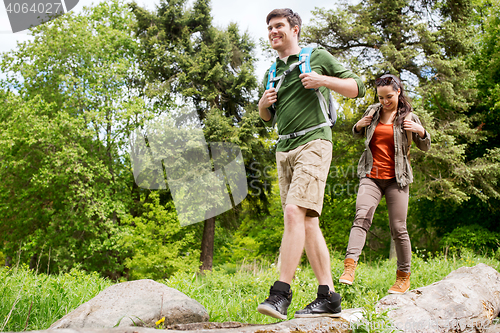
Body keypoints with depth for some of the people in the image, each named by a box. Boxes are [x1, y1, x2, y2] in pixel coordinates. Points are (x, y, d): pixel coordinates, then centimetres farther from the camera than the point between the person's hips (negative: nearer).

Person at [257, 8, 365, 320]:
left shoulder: (318, 56, 6)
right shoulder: (271, 71, 21)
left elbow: (358, 87, 5)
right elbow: (267, 118, 30)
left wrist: (323, 80, -10)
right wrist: (263, 103, 7)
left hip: (313, 142, -6)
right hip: (284, 148, 7)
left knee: (295, 212, -21)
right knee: (308, 223, 3)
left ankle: (281, 293, -21)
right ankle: (329, 297, 6)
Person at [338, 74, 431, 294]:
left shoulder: (408, 117, 4)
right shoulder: (373, 111, 10)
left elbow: (425, 147, 10)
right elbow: (357, 135, 26)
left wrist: (420, 131, -11)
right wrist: (358, 126, 3)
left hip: (396, 178, -1)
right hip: (371, 176, 1)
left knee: (398, 228, 0)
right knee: (362, 217, -19)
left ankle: (404, 276, 15)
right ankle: (349, 266, -29)